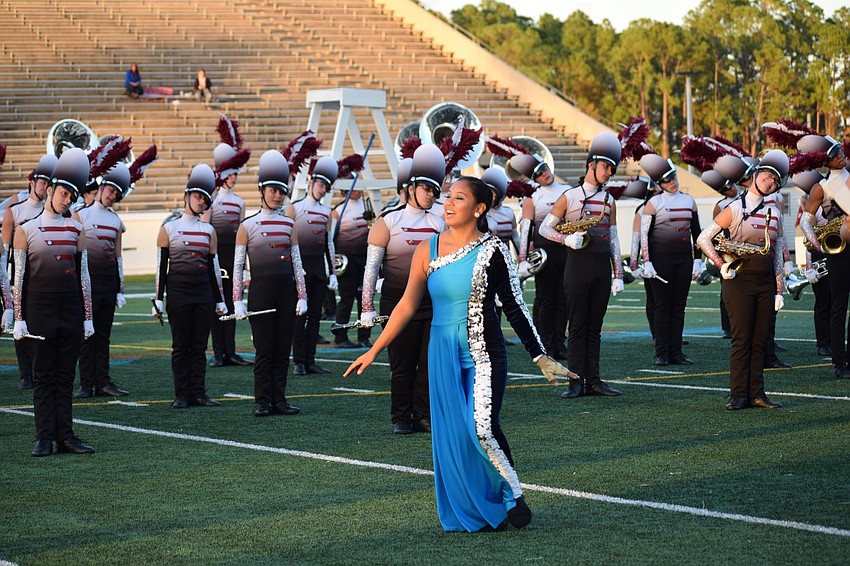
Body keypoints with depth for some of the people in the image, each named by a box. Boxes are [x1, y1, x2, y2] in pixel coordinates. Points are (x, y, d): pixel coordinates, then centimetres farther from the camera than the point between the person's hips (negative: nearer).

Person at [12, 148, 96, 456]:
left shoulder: (76, 230, 8)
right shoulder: (26, 230, -1)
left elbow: (84, 276, 10)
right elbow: (19, 277, -2)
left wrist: (88, 317, 7)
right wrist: (18, 319, -7)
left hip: (71, 312, 3)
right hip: (39, 312, -3)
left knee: (65, 376, 6)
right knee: (43, 377, 1)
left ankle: (66, 436, 10)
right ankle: (44, 439, 4)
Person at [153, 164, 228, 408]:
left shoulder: (209, 231, 10)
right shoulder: (169, 228, 1)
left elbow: (214, 267, 12)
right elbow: (161, 266, 0)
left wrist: (220, 300, 9)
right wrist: (158, 299, -5)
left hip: (204, 292, 3)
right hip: (178, 291, -3)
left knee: (199, 346, 5)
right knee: (180, 346, 1)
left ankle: (198, 393, 10)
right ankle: (181, 395, 5)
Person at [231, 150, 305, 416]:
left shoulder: (289, 224, 9)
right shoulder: (247, 226, 0)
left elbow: (297, 263, 11)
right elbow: (237, 267, -1)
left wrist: (302, 296, 4)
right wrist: (237, 302, -7)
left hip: (286, 290, 3)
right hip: (261, 291, -3)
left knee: (283, 349, 5)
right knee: (264, 349, -3)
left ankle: (279, 400, 10)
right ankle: (263, 402, 3)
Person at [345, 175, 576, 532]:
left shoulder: (492, 251, -5)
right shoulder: (428, 250, 3)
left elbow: (515, 308, -3)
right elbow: (408, 305, 7)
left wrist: (540, 357, -5)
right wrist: (373, 351, 6)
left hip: (484, 355, -3)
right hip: (443, 355, 3)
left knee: (482, 428, -17)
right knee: (452, 436, 3)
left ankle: (512, 496, 5)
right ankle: (474, 514, 16)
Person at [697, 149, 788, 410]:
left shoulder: (773, 213, 12)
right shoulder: (734, 209, -3)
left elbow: (777, 253, 15)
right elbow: (703, 238, -3)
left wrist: (779, 290, 9)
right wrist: (721, 265, -14)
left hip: (765, 283, 5)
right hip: (739, 281, -5)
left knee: (760, 341, 6)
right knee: (741, 340, -5)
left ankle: (756, 394, 11)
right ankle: (738, 396, 0)